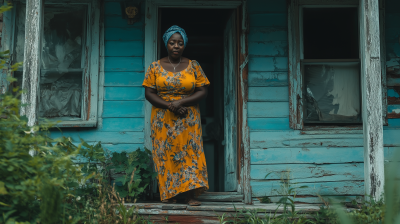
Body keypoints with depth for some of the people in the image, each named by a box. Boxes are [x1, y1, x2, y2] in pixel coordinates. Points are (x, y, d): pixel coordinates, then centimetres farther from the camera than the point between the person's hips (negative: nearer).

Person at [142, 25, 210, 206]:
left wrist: (181, 102, -16)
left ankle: (191, 196, -4)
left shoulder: (194, 66, 4)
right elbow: (149, 93, -1)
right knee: (165, 156, 0)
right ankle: (169, 194, 7)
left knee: (190, 154, -5)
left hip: (188, 121, 0)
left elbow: (202, 92, -1)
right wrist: (169, 106, -15)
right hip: (163, 121, 0)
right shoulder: (155, 67, 4)